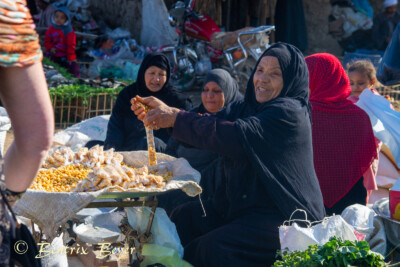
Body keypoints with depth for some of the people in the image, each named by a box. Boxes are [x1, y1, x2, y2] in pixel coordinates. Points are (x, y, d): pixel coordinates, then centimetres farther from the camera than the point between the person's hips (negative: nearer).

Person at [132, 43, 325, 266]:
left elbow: (234, 136, -28)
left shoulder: (289, 113, -17)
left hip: (286, 218, -9)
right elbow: (210, 125, -3)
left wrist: (176, 119, -24)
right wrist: (164, 110, -18)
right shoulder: (247, 107, 10)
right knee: (183, 217, 3)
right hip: (243, 206, 9)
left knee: (215, 247, -25)